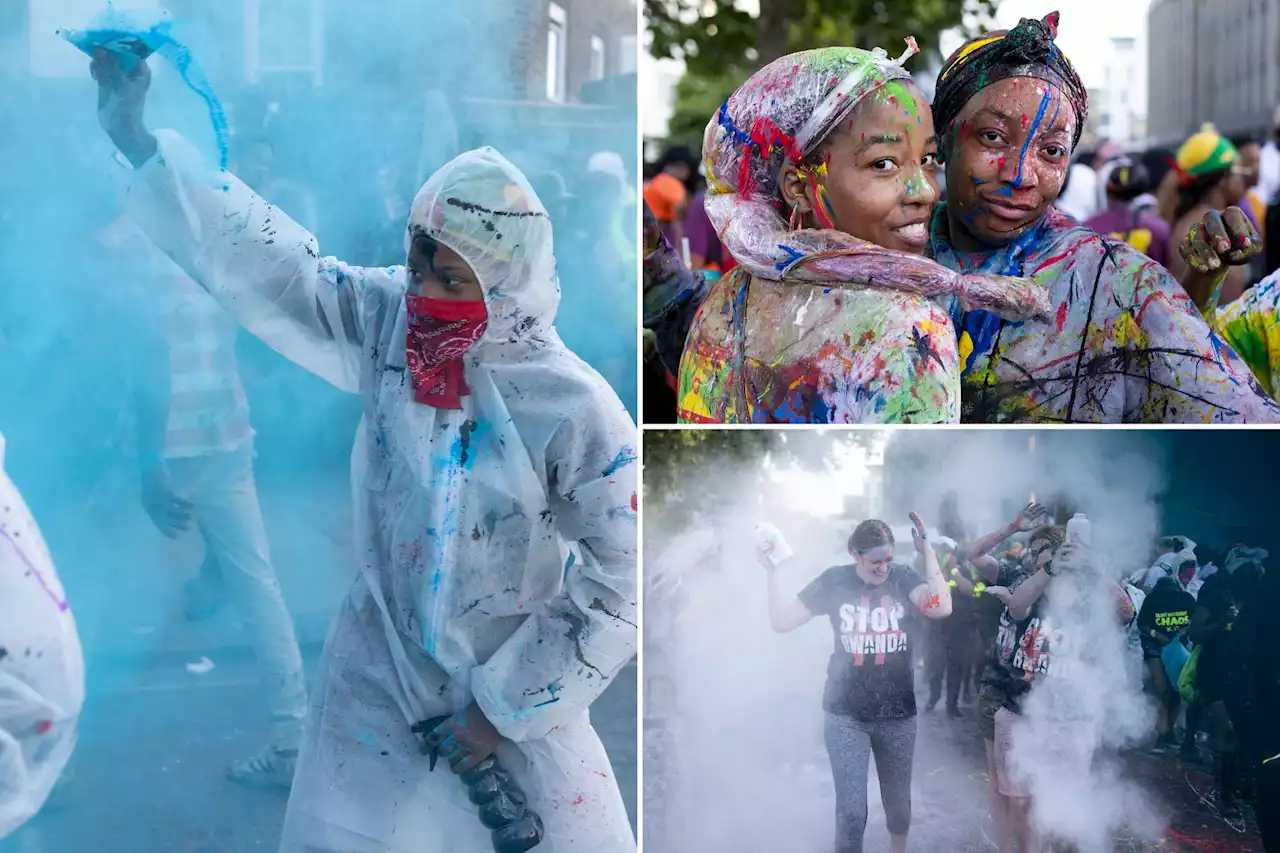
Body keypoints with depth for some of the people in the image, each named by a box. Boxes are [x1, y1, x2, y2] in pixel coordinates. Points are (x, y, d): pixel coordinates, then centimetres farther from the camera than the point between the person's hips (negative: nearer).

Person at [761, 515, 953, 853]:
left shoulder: (903, 578, -8)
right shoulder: (835, 581, -6)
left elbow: (941, 608, -26)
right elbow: (781, 621, -6)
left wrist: (927, 551, -25)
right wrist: (771, 572, -15)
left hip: (898, 713, 1)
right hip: (846, 714, -1)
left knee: (898, 799, 19)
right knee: (851, 809, -4)